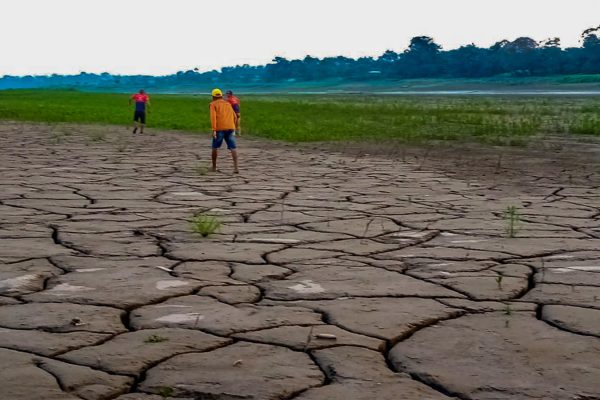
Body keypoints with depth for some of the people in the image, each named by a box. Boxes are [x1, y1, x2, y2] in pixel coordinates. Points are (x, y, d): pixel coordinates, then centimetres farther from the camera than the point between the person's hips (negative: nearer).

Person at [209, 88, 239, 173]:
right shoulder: (228, 104, 23)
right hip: (230, 128, 3)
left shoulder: (213, 104, 7)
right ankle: (236, 168, -18)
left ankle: (214, 167, 23)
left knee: (215, 147, 15)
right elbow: (235, 117, 21)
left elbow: (213, 117, -9)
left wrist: (213, 130, -17)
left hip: (219, 129, -3)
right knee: (233, 148, -5)